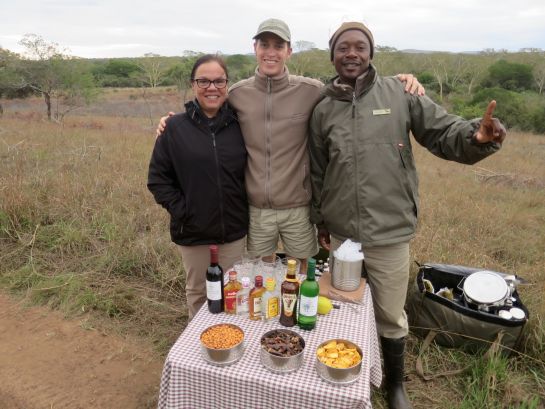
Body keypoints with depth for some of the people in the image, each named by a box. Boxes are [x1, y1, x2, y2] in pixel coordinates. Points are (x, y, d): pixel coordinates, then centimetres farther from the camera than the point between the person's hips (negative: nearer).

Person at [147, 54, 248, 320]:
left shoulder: (239, 125, -2)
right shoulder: (175, 128, -6)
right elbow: (157, 178, -3)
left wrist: (245, 210, 0)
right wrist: (180, 211, -10)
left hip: (234, 230, 1)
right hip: (193, 233, -1)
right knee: (197, 292, 18)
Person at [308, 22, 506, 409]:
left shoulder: (400, 94, -4)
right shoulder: (323, 110, 2)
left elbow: (444, 133, -6)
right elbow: (317, 173, 9)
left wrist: (478, 135, -28)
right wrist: (320, 221, 12)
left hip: (390, 233, -2)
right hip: (340, 233, 2)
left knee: (391, 316, 14)